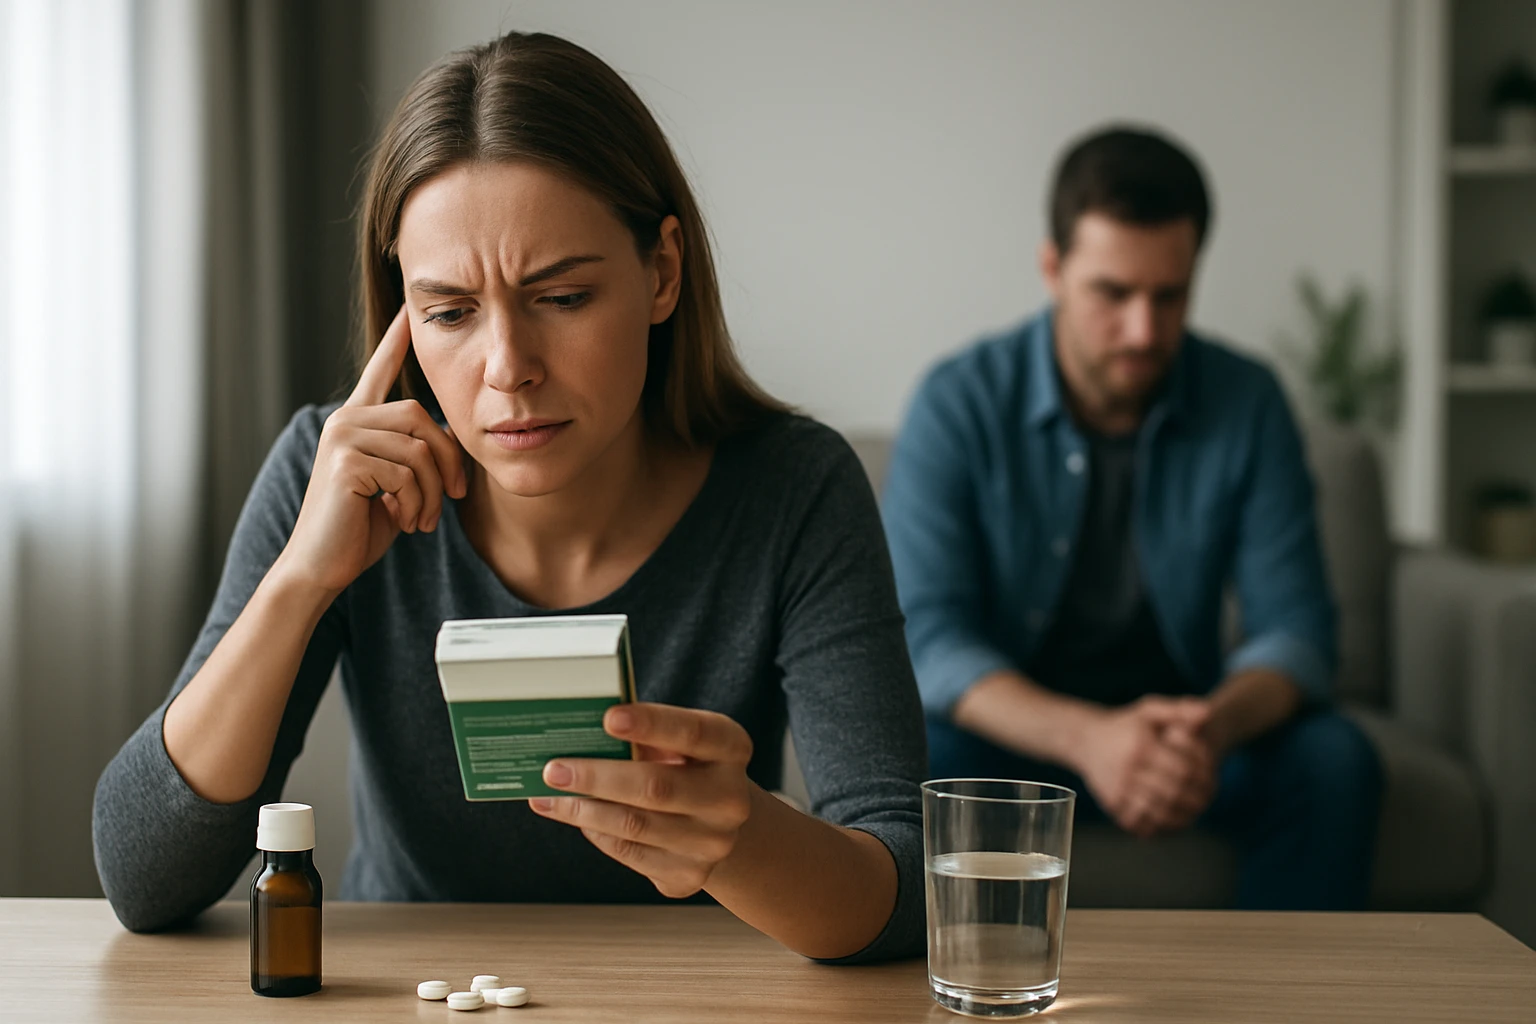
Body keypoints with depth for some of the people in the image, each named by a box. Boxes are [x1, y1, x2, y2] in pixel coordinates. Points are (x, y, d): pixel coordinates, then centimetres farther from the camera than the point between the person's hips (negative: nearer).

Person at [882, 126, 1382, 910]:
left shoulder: (1246, 404, -6)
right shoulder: (960, 404, -13)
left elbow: (1295, 626, -9)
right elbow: (926, 634, -21)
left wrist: (1215, 725, -34)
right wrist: (1086, 738, -40)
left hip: (1181, 725, 2)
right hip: (1013, 723, -2)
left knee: (1333, 763, -26)